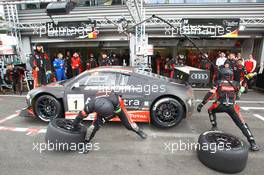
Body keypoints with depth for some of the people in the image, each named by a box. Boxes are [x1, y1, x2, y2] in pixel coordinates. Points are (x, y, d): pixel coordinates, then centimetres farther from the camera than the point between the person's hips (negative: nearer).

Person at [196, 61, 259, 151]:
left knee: (210, 110, 30)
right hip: (232, 107, 2)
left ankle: (214, 127, 25)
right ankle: (252, 143, 0)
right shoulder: (235, 84, 15)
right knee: (242, 124, 10)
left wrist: (201, 104, -1)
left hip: (220, 106, -1)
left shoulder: (219, 83, 10)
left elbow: (210, 94, 0)